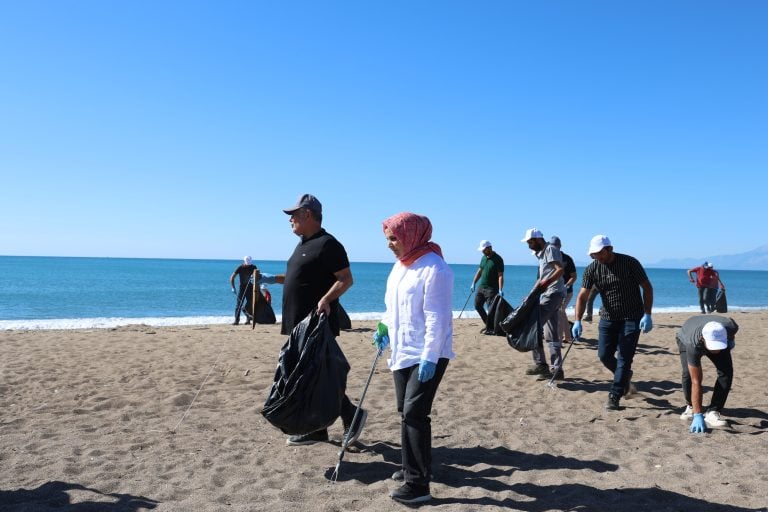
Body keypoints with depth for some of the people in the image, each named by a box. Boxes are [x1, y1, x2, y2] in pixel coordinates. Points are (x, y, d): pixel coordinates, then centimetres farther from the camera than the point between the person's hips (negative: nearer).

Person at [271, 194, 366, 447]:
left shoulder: (327, 244, -14)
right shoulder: (304, 244, 17)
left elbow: (346, 279, -18)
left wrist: (326, 299, -30)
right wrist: (275, 279, 18)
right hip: (300, 324, 10)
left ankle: (352, 416, 8)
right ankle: (313, 429, 21)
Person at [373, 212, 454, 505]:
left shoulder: (434, 268, -18)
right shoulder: (400, 265, 10)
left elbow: (437, 318, -22)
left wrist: (429, 357, -24)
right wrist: (385, 329, 8)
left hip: (427, 356, -9)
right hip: (402, 353, 9)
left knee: (414, 414, -10)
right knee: (406, 412, 16)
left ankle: (418, 485, -2)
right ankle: (412, 468, 31)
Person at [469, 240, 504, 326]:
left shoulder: (498, 259, -13)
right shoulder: (483, 258, 9)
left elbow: (500, 276, -17)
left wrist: (500, 290, -24)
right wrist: (473, 283, 15)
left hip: (492, 288, -8)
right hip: (481, 286, 8)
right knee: (477, 305, 9)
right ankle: (487, 324, 22)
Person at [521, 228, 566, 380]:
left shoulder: (550, 249, -8)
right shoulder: (541, 254, 22)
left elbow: (561, 269, -21)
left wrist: (546, 283, -33)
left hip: (553, 294, -10)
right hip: (547, 295, 10)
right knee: (551, 335, 9)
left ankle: (540, 364, -8)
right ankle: (556, 369, 13)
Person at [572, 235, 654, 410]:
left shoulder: (630, 263, -13)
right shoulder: (592, 269, -5)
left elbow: (647, 287, -8)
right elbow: (582, 296, -8)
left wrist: (647, 315, -16)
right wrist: (577, 321, -20)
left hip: (632, 318, -4)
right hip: (608, 318, 4)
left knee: (624, 358, -6)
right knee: (604, 355, 3)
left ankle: (614, 397, 2)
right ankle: (624, 376, 33)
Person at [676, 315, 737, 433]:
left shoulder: (730, 327, -41)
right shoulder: (693, 345, -46)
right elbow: (696, 382, -42)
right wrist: (697, 415, -41)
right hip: (685, 338, -3)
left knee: (726, 372, -18)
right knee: (688, 374, -23)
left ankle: (712, 412, -11)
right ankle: (691, 406, 4)